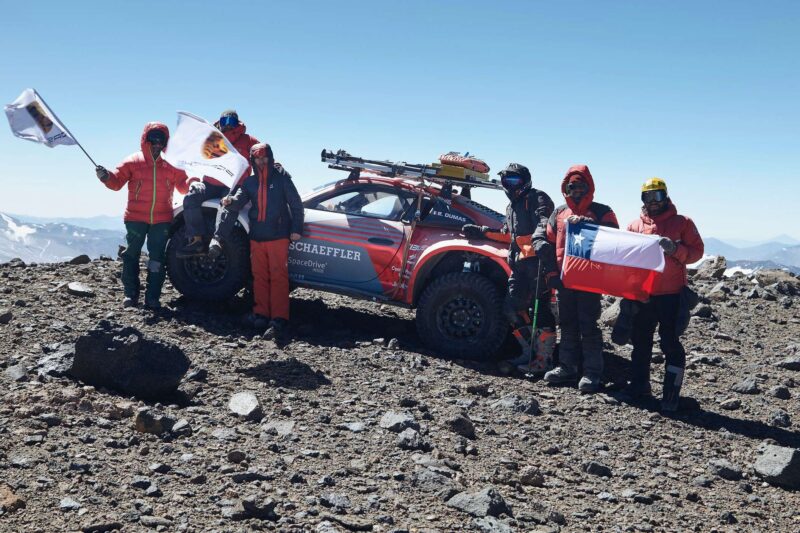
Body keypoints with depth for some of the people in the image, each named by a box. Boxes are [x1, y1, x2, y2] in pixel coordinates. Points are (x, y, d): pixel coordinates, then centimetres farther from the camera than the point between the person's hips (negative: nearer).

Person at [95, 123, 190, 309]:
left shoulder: (172, 165, 8)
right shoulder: (133, 161, 3)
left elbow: (183, 185, 11)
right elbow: (117, 181, 0)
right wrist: (106, 177, -19)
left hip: (162, 220, 1)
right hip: (136, 218, -1)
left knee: (157, 258, 3)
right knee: (131, 255, 3)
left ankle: (153, 297, 9)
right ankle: (131, 294, 12)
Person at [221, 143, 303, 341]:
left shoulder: (281, 178, 1)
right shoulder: (250, 182, 13)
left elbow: (296, 204, 1)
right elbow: (240, 200, -1)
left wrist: (296, 229, -5)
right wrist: (230, 201, -24)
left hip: (278, 236, -5)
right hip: (256, 237, 5)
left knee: (278, 277, -10)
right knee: (259, 277, 9)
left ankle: (279, 320, -16)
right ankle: (261, 314, 16)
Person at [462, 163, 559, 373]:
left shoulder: (536, 198, 0)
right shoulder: (512, 206, 28)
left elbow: (543, 221, -19)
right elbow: (509, 235, 38)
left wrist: (538, 238, -40)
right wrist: (481, 232, 34)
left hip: (538, 260, -9)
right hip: (520, 263, 9)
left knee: (541, 308, -12)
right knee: (513, 306, 8)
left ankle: (544, 359, -12)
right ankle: (531, 351, 17)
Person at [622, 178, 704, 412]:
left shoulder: (682, 223, 1)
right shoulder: (635, 225, 11)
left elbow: (696, 251, -3)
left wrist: (675, 249, -21)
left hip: (671, 294, -4)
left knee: (670, 342, -5)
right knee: (640, 340, 13)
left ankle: (671, 393, 0)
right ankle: (639, 384, 26)